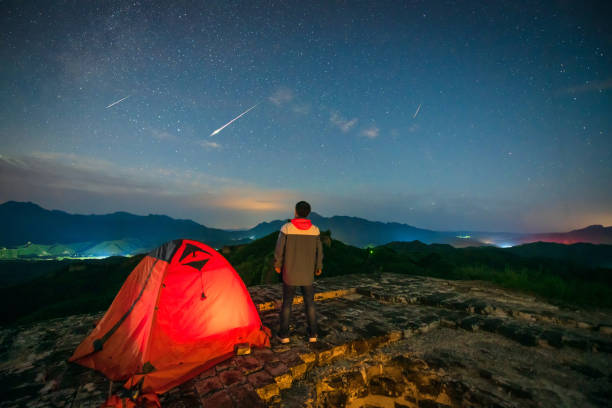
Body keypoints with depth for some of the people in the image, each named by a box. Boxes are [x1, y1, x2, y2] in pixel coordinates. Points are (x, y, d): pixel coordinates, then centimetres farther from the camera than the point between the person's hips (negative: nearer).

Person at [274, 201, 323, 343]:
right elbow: (319, 251, 1)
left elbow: (279, 249, -9)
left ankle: (284, 334, 21)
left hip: (290, 273, -1)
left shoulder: (286, 228, -13)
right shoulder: (314, 230, -6)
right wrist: (319, 267, 16)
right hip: (307, 274, 2)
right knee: (309, 303, 14)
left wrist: (277, 265, 8)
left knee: (287, 302, 13)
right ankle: (312, 334, 23)